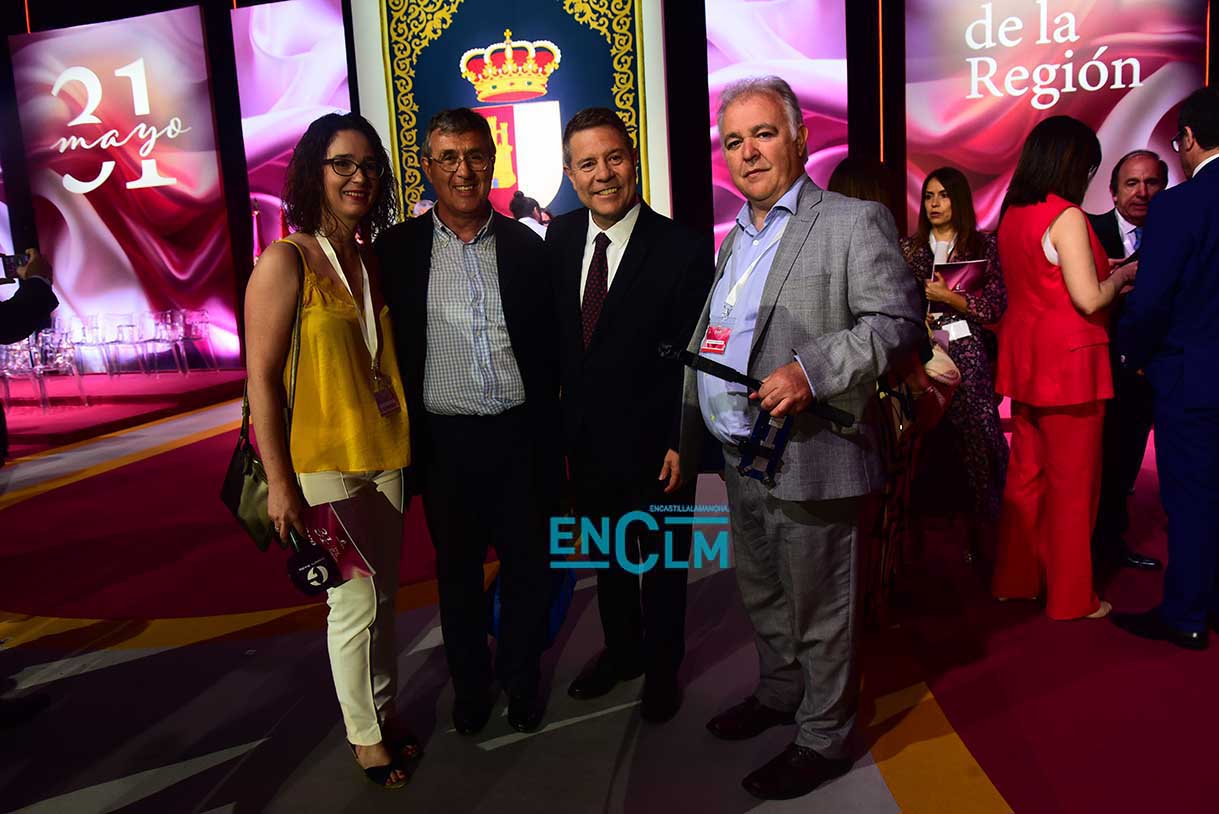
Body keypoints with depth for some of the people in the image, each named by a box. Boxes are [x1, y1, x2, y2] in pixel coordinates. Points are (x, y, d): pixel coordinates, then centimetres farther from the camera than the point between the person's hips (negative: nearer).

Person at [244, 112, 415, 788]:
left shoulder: (373, 259, 7)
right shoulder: (286, 261, -11)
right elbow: (261, 378, -13)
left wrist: (407, 441, 10)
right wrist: (279, 482, -14)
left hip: (384, 453, 6)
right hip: (324, 461, -6)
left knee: (383, 594, 16)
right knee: (355, 603, 4)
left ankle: (384, 709, 36)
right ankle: (363, 733, 27)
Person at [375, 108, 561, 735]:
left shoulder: (525, 245, 3)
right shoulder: (397, 249, -1)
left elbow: (548, 348, 5)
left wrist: (548, 437, 1)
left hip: (518, 434, 1)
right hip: (445, 440, 0)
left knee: (528, 566, 12)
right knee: (457, 571, 15)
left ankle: (521, 680, 35)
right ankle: (470, 686, 35)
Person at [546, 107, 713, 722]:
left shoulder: (683, 250, -17)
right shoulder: (559, 237, -1)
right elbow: (553, 332, 7)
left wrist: (683, 443, -15)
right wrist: (557, 415, 5)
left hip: (654, 443, -5)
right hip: (585, 436, 5)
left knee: (662, 562, 16)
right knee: (607, 557, 22)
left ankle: (662, 666, 38)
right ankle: (621, 649, 45)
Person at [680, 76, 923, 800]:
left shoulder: (853, 222, -8)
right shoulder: (737, 237, 17)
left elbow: (898, 319, -15)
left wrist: (811, 370, -27)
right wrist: (685, 438, 15)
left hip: (809, 459, -8)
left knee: (817, 608, 6)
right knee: (763, 596, 23)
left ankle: (824, 740, 25)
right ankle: (779, 694, 44)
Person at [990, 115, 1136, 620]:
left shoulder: (1010, 215, 8)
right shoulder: (1066, 216, -15)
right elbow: (1089, 299, -18)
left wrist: (1097, 269, 20)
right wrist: (1121, 275, 0)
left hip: (1025, 360, 8)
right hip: (1068, 362, -8)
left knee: (1026, 473, 16)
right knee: (1072, 482, 3)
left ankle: (1015, 579, 27)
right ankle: (1070, 597, 15)